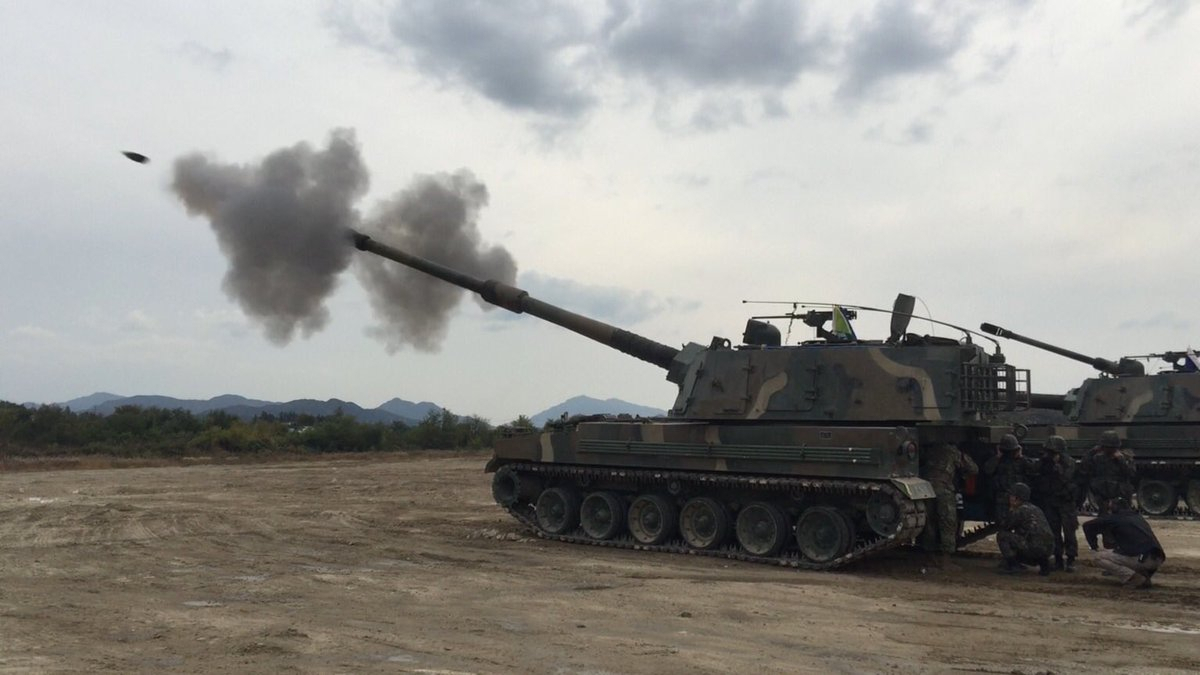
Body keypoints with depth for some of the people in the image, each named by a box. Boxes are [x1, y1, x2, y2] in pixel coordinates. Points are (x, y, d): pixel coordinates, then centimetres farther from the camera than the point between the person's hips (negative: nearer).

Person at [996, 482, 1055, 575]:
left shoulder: (1020, 511, -5)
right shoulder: (1035, 509, 23)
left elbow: (1003, 527, 3)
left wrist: (1011, 510, 10)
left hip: (1034, 548, -9)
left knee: (1001, 536, -3)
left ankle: (1012, 565, -7)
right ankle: (1043, 563, 12)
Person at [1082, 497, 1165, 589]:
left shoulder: (1114, 519, 7)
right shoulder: (1138, 517, 26)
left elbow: (1087, 526, 9)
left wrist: (1094, 546, 20)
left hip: (1142, 559, -7)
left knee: (1100, 557, 6)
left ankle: (1136, 579, -6)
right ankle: (1144, 575, 10)